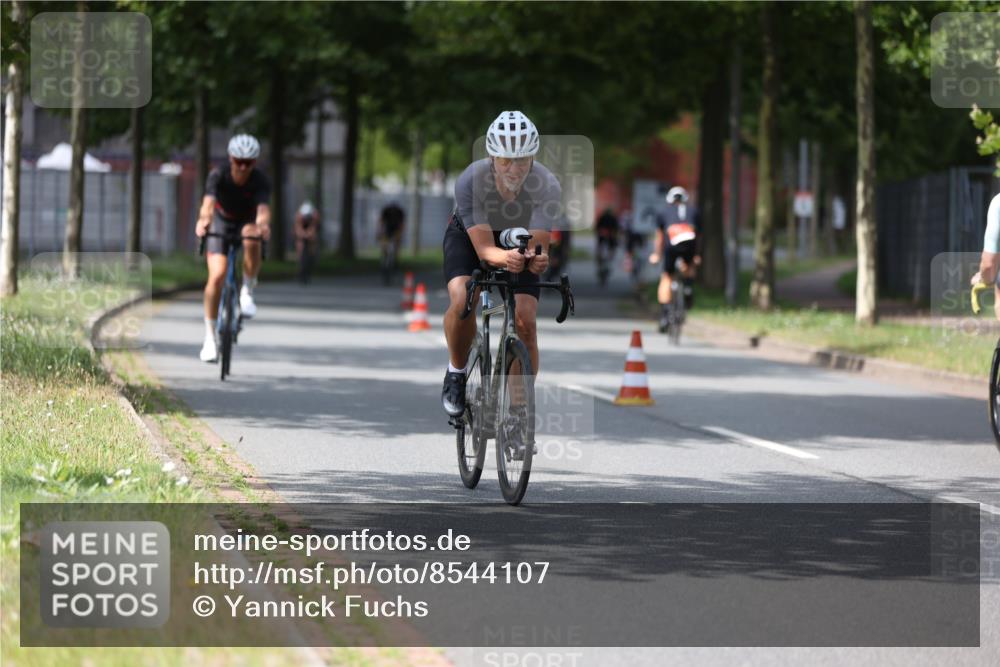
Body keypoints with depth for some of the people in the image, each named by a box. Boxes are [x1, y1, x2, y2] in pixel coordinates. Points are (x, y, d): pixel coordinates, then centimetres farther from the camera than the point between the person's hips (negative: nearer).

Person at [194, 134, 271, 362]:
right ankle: (210, 337, -6)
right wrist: (204, 221, -64)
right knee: (217, 276, -18)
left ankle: (247, 292, -17)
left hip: (247, 222, 0)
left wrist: (263, 224, -65)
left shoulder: (260, 181, -25)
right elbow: (208, 203, -42)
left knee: (251, 237, -38)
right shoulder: (218, 175, -26)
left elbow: (263, 209, -41)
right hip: (221, 222, 0)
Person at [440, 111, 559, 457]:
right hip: (469, 235, -1)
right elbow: (484, 248, -39)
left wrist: (536, 258, -61)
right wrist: (505, 258, -62)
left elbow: (537, 243, -37)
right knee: (462, 299, -30)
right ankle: (456, 373, -2)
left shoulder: (547, 187, -32)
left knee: (525, 321, -16)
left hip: (520, 241, 1)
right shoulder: (471, 181, -35)